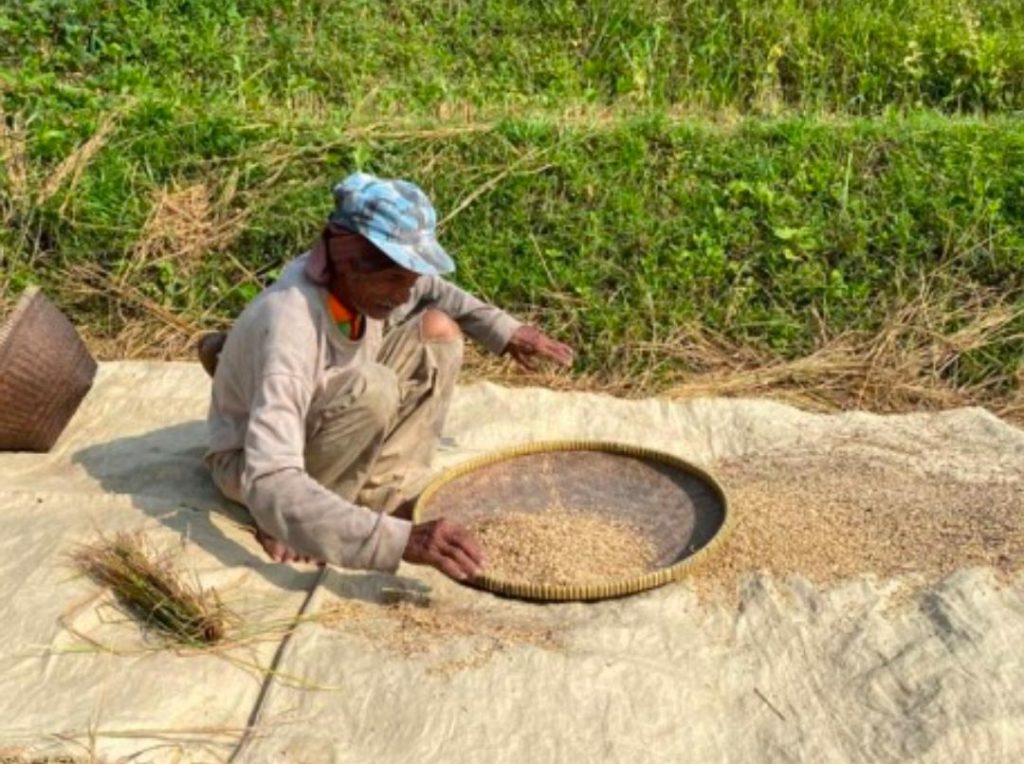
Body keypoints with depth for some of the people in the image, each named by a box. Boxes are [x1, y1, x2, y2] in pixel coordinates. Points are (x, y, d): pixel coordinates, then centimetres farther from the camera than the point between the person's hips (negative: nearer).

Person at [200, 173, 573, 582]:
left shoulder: (364, 279, -18)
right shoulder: (290, 328, -39)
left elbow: (432, 289, 10)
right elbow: (269, 486, -48)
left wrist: (503, 329, -4)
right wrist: (401, 539, -56)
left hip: (318, 429, 8)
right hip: (252, 465, -7)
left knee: (439, 330, -7)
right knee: (371, 388, -36)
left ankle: (386, 489, -9)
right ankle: (297, 521, -15)